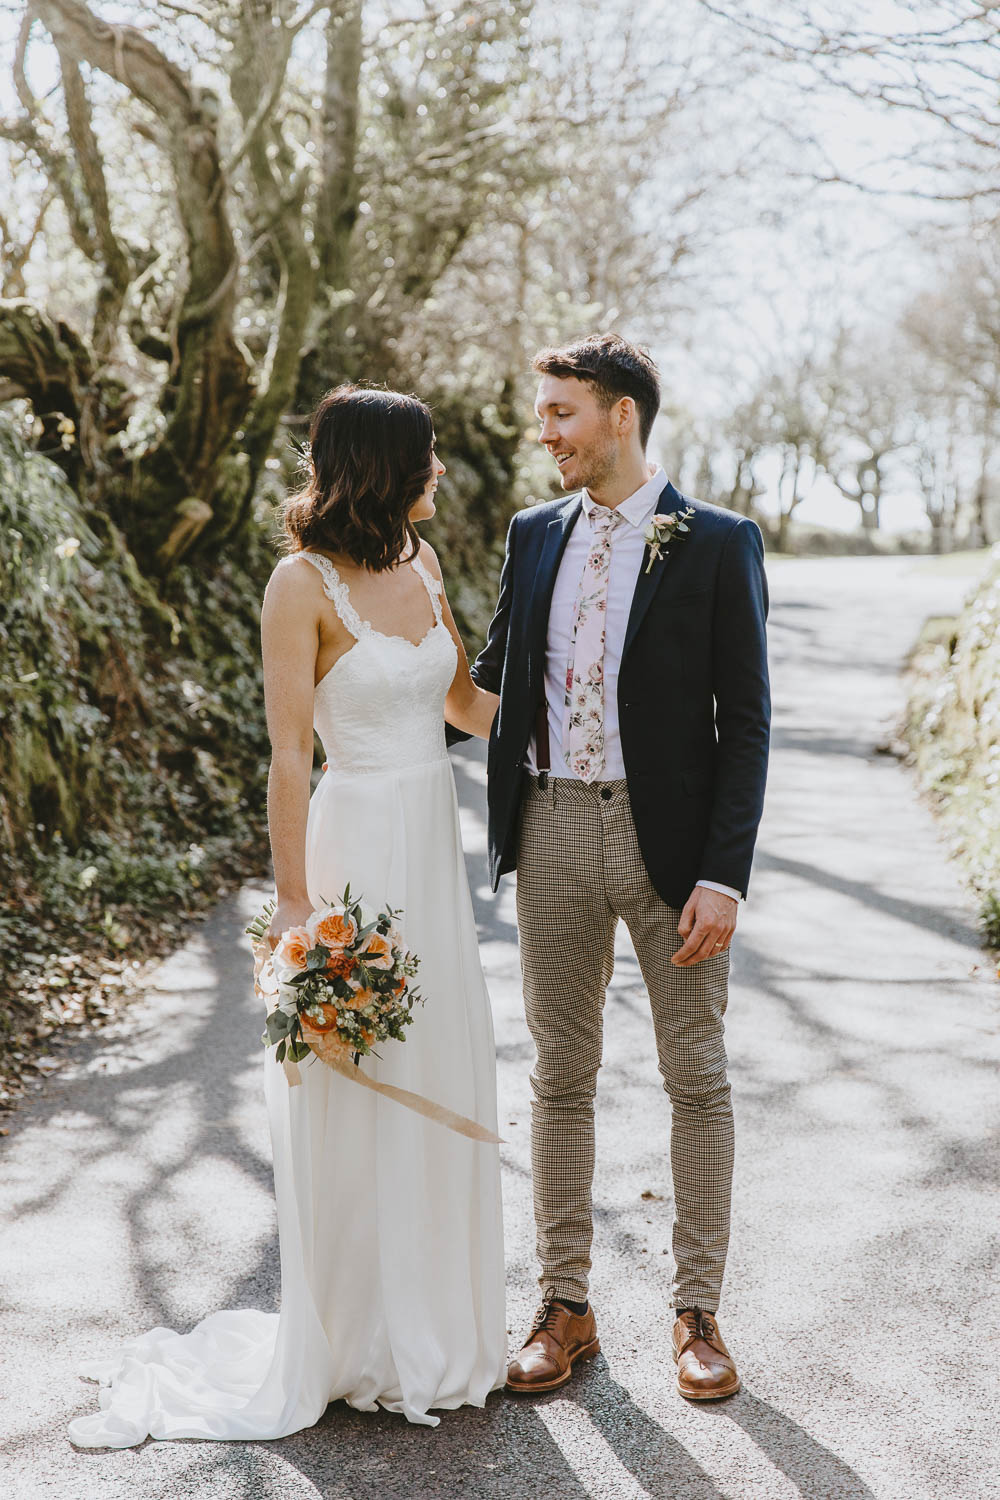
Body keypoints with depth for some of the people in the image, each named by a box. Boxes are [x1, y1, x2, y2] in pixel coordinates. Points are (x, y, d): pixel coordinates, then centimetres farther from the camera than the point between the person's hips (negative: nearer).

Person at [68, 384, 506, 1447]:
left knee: (443, 1088, 13)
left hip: (434, 850, 7)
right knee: (354, 1104, 3)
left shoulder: (420, 563, 9)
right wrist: (295, 905, -16)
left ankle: (436, 1327, 30)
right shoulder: (304, 584, -12)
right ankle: (359, 1348, 20)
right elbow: (288, 755, -14)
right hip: (354, 851, -7)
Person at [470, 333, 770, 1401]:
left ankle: (697, 1313, 22)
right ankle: (564, 1308, 24)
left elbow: (746, 721, -7)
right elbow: (492, 676, 17)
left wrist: (723, 876, -14)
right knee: (561, 1074, 10)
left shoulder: (718, 544, -5)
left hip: (672, 837, -3)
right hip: (555, 833, 4)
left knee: (696, 1077, 7)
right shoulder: (533, 535, 8)